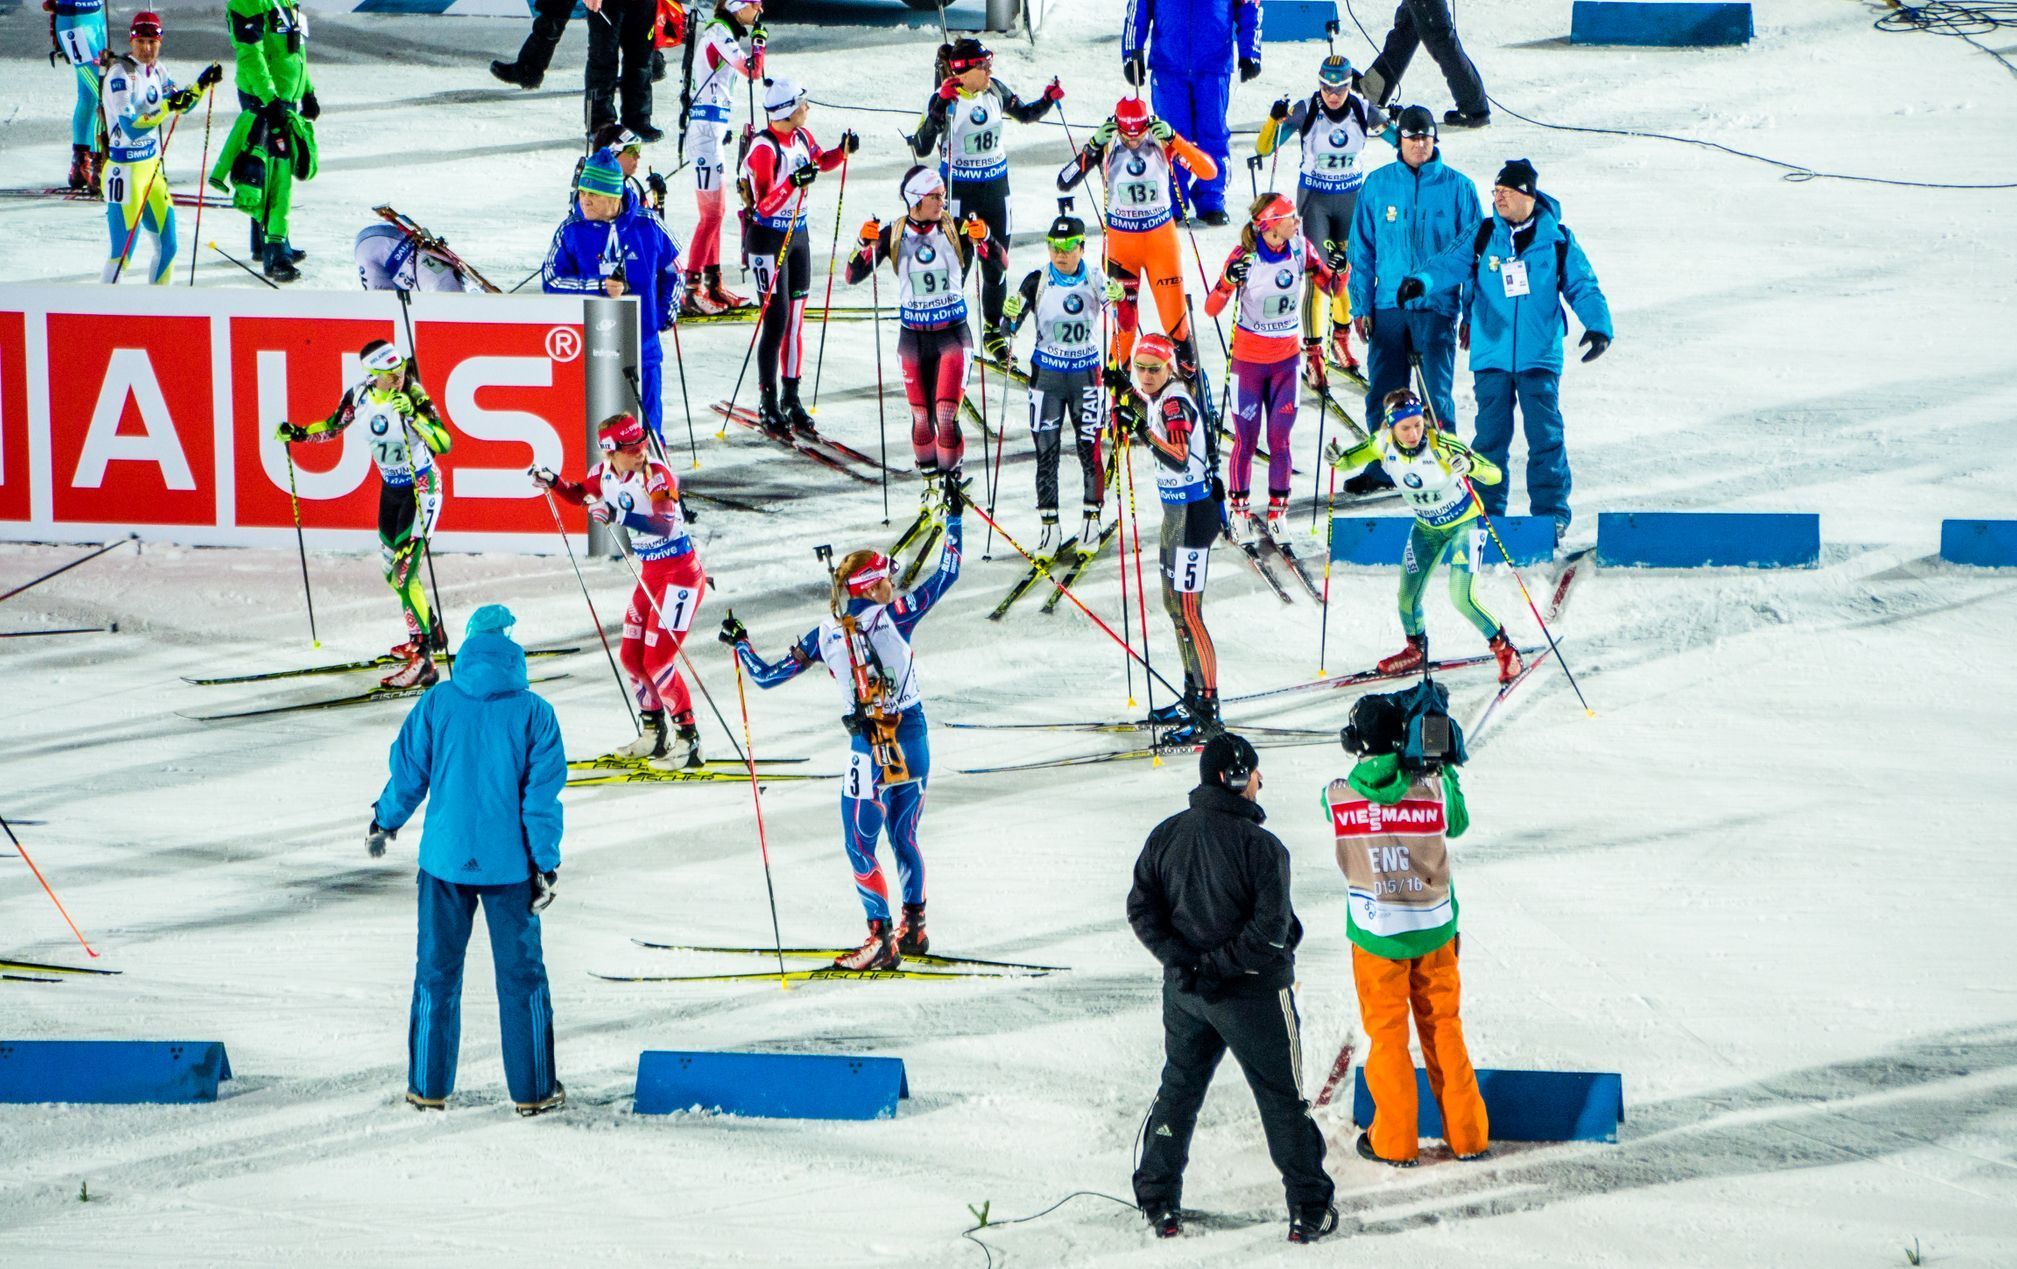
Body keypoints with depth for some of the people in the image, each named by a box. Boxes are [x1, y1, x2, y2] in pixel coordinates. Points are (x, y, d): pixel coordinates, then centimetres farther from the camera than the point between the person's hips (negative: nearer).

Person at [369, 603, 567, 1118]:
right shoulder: (533, 713, -8)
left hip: (446, 858, 1)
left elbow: (408, 774, 2)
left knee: (437, 973, 11)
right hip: (509, 862, -1)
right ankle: (533, 1089, 11)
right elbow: (543, 794, -8)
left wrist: (384, 821, 20)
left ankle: (428, 1086, 13)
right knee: (521, 974, 8)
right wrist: (545, 865, -3)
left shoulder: (437, 705, -4)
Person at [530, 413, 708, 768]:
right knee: (632, 657, 11)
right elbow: (582, 495, 22)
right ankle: (654, 733, 27)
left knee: (658, 662, -11)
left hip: (681, 572, -8)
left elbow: (665, 525, -37)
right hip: (650, 574, 8)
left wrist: (618, 515, -49)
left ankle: (688, 741, 0)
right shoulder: (605, 474, -2)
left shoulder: (657, 476, -23)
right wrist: (553, 483, 3)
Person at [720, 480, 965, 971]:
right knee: (904, 837, 19)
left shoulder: (826, 634, -2)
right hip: (913, 741, 2)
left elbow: (766, 676, 5)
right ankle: (914, 926, 22)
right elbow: (947, 575, 4)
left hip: (869, 749, -2)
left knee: (861, 847, 9)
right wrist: (954, 517, 14)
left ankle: (882, 939, 4)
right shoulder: (896, 615, -5)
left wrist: (739, 644, 24)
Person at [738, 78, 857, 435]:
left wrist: (842, 151, 4)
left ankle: (791, 397, 19)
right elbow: (765, 205, -25)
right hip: (769, 239, -8)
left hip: (798, 235, 8)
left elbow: (819, 161, 23)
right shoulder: (763, 148, -22)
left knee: (796, 320, 11)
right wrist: (792, 183, -40)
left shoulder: (801, 137, 1)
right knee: (777, 321, -6)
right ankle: (768, 402, 3)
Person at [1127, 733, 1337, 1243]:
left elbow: (1142, 909, -1)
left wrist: (1183, 960, -6)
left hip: (1184, 991, 5)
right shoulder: (1260, 846, -19)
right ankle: (1309, 1210, 11)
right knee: (1283, 1099, 7)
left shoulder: (1167, 836, -2)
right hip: (1253, 992, -5)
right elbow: (1270, 930, -23)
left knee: (1178, 1090, 20)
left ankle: (1158, 1203, 22)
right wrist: (1223, 965, -13)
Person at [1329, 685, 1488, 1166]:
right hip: (1433, 928, 1)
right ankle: (1466, 1133, 20)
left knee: (1387, 1035, 11)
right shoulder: (1432, 788, -14)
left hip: (1375, 932, -1)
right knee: (1443, 1028, 14)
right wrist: (1443, 765, 14)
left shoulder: (1338, 797, -14)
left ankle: (1394, 1141, 14)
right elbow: (1457, 822, 7)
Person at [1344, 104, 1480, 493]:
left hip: (1437, 305, -2)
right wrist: (1361, 305, 4)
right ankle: (1381, 467, 15)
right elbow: (1362, 251, 10)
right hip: (1388, 306, 2)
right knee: (1383, 392, 5)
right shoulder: (1377, 185, 6)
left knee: (1437, 394, -2)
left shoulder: (1457, 187, 1)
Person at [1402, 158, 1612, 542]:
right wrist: (1422, 281, -27)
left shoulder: (1557, 240, 1)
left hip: (1539, 356, -1)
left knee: (1545, 434, -4)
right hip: (1491, 354, 1)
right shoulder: (1483, 236, 4)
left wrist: (1599, 326, -11)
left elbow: (1583, 287, 4)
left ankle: (1551, 510, 4)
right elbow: (1452, 262, -7)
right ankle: (1486, 510, 13)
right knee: (1490, 436, 4)